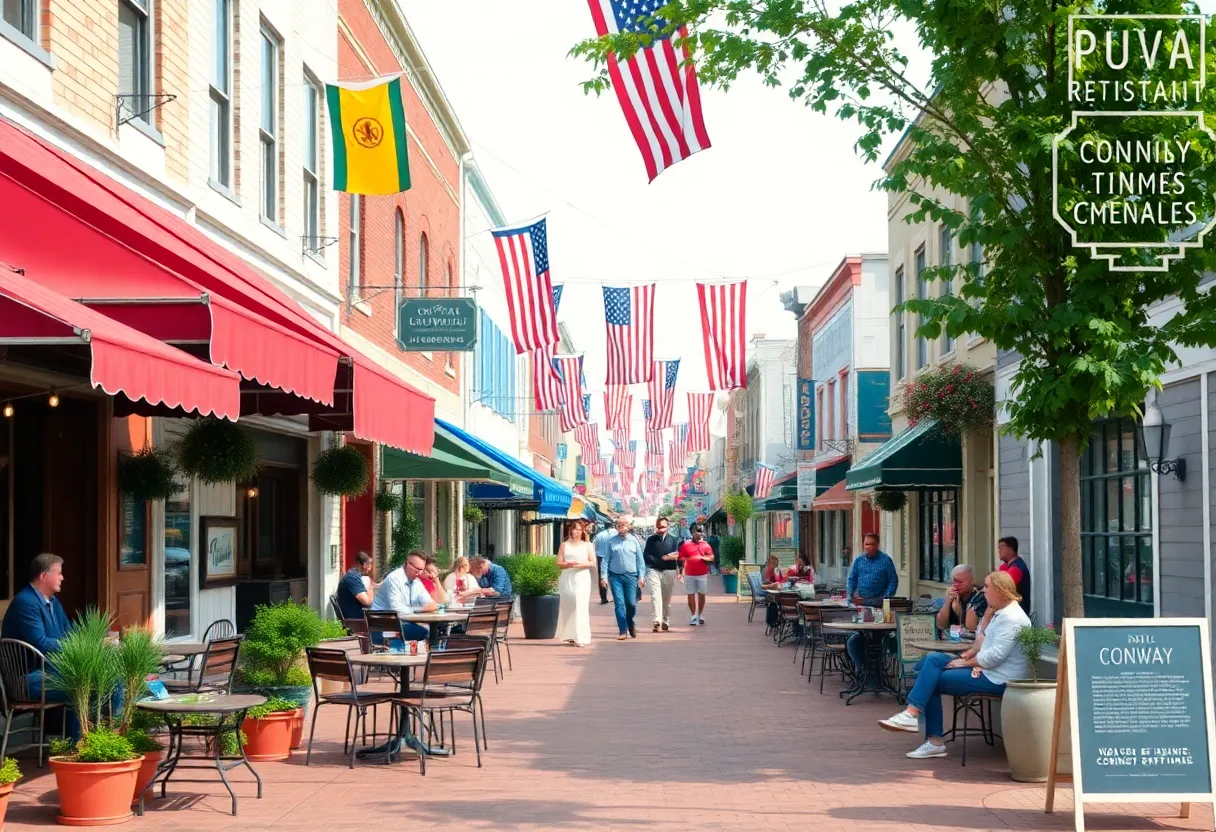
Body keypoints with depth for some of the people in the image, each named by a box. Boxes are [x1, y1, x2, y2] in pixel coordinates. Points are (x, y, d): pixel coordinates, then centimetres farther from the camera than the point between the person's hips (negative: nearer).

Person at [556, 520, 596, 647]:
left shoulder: (587, 545, 8)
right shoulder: (565, 545, 12)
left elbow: (593, 562, 1)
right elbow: (559, 564, 5)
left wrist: (580, 564, -15)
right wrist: (569, 564, -15)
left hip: (582, 578, -2)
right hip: (567, 578, 2)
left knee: (581, 607, -10)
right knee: (567, 606, 2)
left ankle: (581, 638, -14)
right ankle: (569, 635, 11)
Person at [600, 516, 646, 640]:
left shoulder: (633, 540, 2)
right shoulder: (612, 541, 2)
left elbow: (640, 560, 5)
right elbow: (606, 559, 3)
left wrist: (641, 576, 1)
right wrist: (604, 576, -2)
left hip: (631, 576, 0)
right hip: (615, 576, 0)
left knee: (631, 603, 0)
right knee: (619, 604, -3)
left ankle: (630, 624, 28)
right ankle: (623, 631, 2)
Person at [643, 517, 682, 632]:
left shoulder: (674, 539, 4)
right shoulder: (651, 539, 6)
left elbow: (677, 554, -2)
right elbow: (646, 556, 1)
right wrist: (660, 560, -12)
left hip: (669, 571, 0)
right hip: (654, 571, 0)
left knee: (667, 598, 9)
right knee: (655, 596, -14)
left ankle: (666, 622, 19)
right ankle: (657, 620, -22)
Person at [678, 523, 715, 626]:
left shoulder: (706, 546, 5)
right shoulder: (686, 545, 2)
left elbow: (711, 559, 6)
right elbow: (681, 560, 2)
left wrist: (705, 559, -15)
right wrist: (681, 573, -6)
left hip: (703, 574, 1)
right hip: (689, 575, -1)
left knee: (701, 594, 7)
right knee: (691, 595, 0)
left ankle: (700, 615, 19)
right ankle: (694, 616, 6)